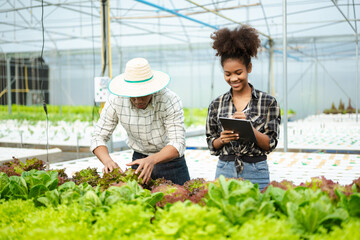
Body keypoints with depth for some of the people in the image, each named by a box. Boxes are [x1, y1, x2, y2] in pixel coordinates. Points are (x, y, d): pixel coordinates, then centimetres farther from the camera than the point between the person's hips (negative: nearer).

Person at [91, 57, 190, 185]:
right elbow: (98, 137, -12)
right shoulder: (116, 101, -17)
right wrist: (108, 161, -34)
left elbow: (177, 145, -28)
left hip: (171, 162, -1)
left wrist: (152, 160, -47)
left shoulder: (170, 101, -25)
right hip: (139, 160, 2)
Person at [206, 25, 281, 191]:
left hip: (256, 172, -2)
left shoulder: (268, 102, -1)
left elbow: (270, 145, -4)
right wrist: (222, 139, -13)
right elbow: (211, 145, 9)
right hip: (224, 170, 2)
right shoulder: (217, 104, 5)